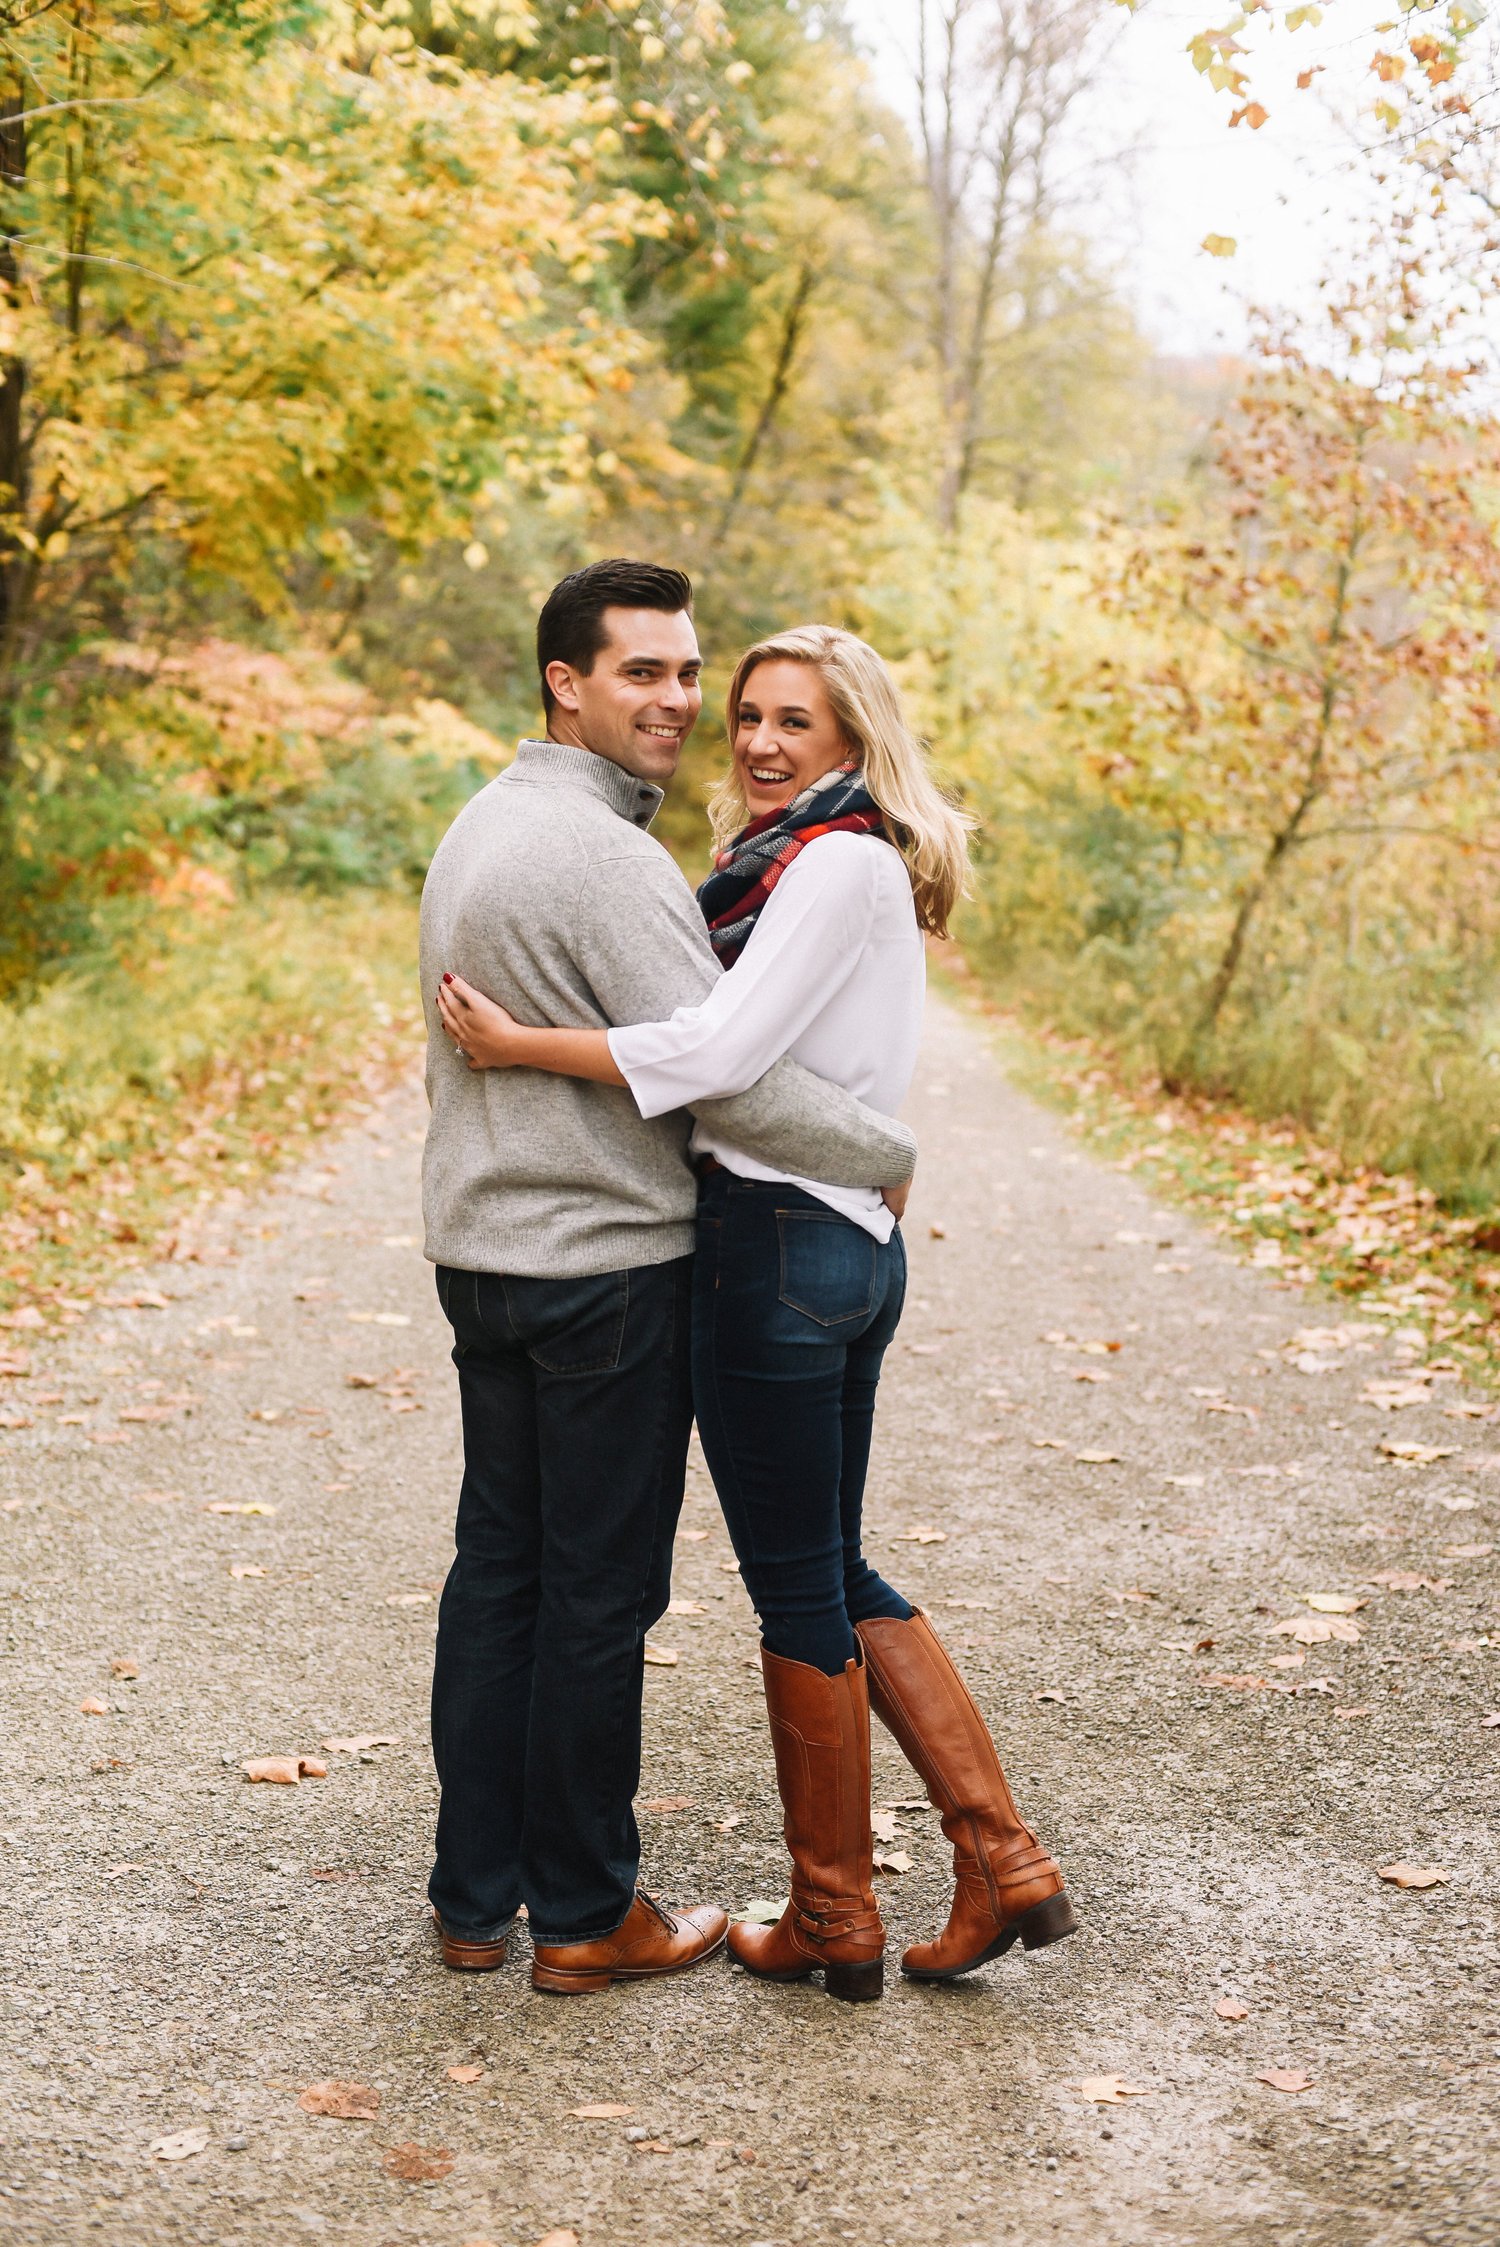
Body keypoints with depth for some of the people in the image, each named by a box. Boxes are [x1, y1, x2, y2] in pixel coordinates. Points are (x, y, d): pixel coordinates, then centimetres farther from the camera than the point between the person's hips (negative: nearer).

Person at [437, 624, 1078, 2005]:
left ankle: (833, 1925, 17)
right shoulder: (833, 862, 17)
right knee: (835, 1571, 17)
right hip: (853, 1250, 10)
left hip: (780, 1251, -10)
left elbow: (724, 1050, -22)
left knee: (799, 1590, 3)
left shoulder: (841, 860, -13)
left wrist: (516, 1045, -17)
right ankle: (1004, 1863, 18)